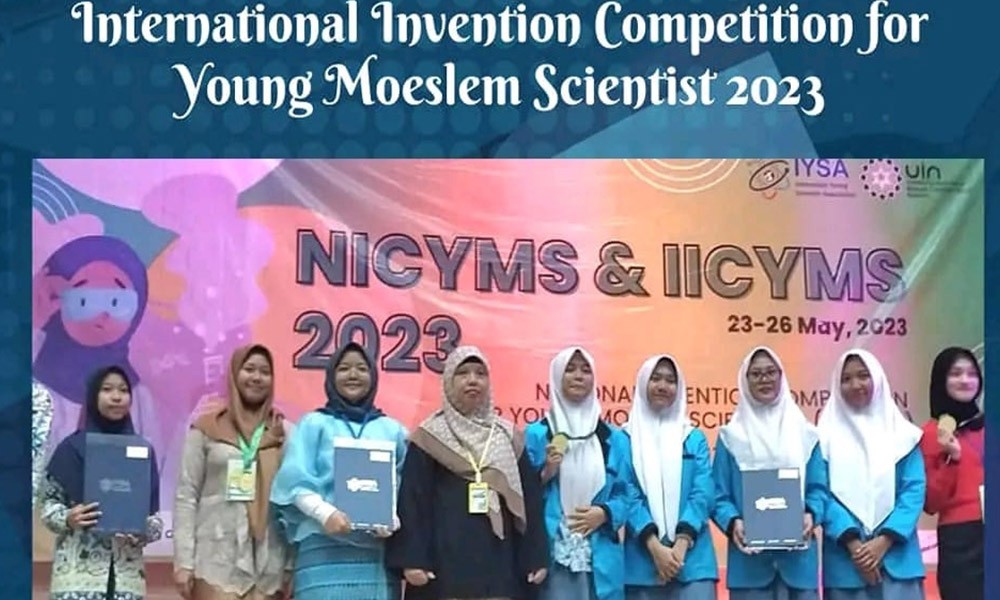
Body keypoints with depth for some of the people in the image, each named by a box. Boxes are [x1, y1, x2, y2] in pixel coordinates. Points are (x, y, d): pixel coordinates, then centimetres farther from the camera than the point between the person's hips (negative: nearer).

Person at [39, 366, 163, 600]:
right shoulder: (72, 447, 2)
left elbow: (154, 514, 10)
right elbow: (47, 501, 5)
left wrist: (143, 530, -11)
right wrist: (67, 519, -16)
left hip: (126, 571, 2)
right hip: (79, 569, -2)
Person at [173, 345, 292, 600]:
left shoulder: (285, 433, 10)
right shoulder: (206, 428, 5)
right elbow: (186, 495, 3)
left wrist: (293, 565, 2)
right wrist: (184, 561, -4)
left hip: (269, 562, 2)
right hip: (218, 559, -2)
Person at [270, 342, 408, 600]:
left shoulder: (392, 429, 18)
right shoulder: (314, 424, 12)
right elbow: (295, 481, 1)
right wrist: (326, 513, -16)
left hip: (378, 553, 3)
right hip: (326, 551, -2)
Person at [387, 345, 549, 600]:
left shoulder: (509, 438, 12)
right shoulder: (429, 437, 3)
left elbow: (529, 501, 10)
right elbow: (412, 502, -2)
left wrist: (536, 558, 4)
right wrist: (412, 559, -12)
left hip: (499, 562, 3)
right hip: (445, 562, -3)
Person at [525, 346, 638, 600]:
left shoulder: (614, 439, 12)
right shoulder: (535, 434, 5)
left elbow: (629, 494, 9)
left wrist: (604, 513, -8)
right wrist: (545, 474, -14)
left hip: (601, 560, 3)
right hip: (551, 558, -2)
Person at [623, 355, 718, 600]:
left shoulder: (694, 439, 13)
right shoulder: (627, 439, 6)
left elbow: (703, 493, 3)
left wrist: (681, 543, -11)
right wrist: (654, 545, -14)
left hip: (692, 558, 1)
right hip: (642, 559, -1)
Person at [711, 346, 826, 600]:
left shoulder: (805, 434, 12)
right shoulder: (731, 436, 6)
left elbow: (818, 488, 8)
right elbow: (719, 495, 2)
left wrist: (811, 514, -13)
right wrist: (733, 522, -17)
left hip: (798, 556, 2)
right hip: (749, 558, -2)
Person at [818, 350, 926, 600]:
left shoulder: (902, 433, 8)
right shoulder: (827, 436, 4)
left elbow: (915, 489, 2)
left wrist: (885, 540, -10)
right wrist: (852, 543, -14)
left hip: (896, 556, 1)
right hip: (845, 559, -1)